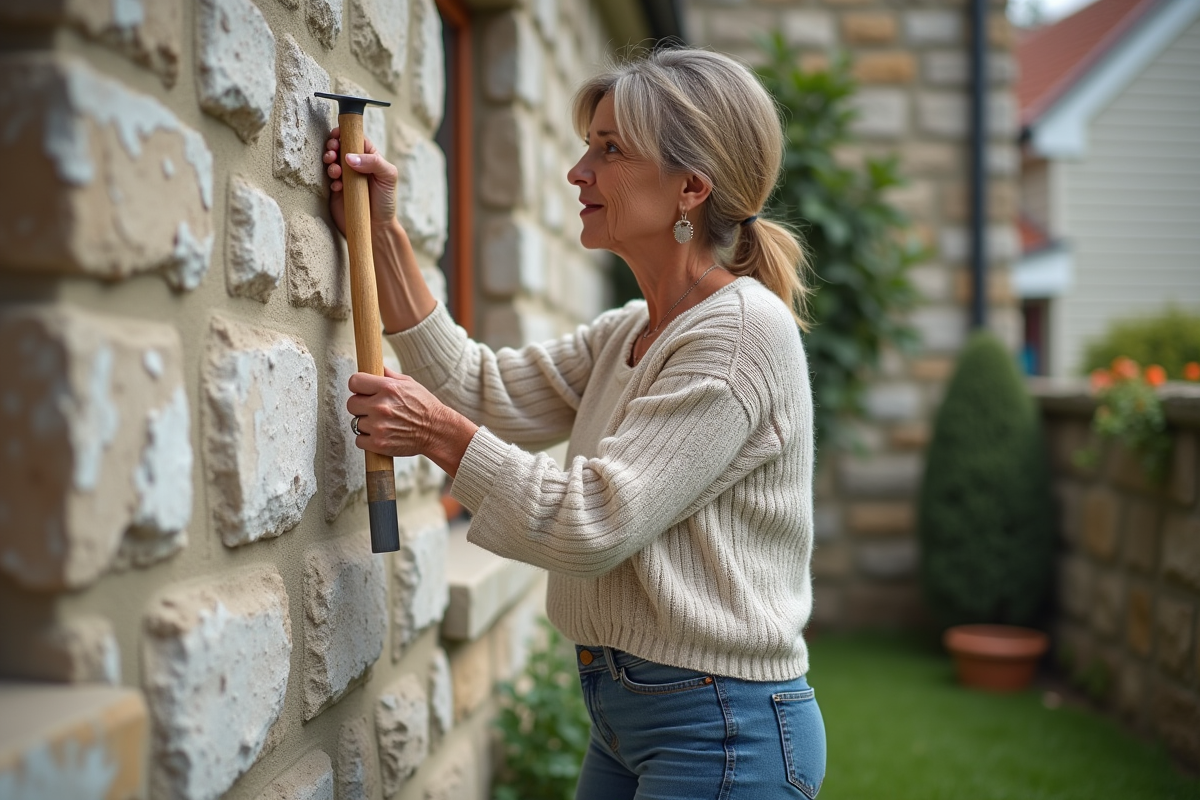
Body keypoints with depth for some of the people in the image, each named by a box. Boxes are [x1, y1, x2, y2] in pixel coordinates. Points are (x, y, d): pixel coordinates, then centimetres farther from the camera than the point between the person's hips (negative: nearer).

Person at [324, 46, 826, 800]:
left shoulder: (743, 330, -19)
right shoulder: (628, 334, 10)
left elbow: (593, 523, -23)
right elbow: (487, 393, 4)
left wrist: (441, 433, -15)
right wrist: (384, 235, 3)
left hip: (720, 728, -8)